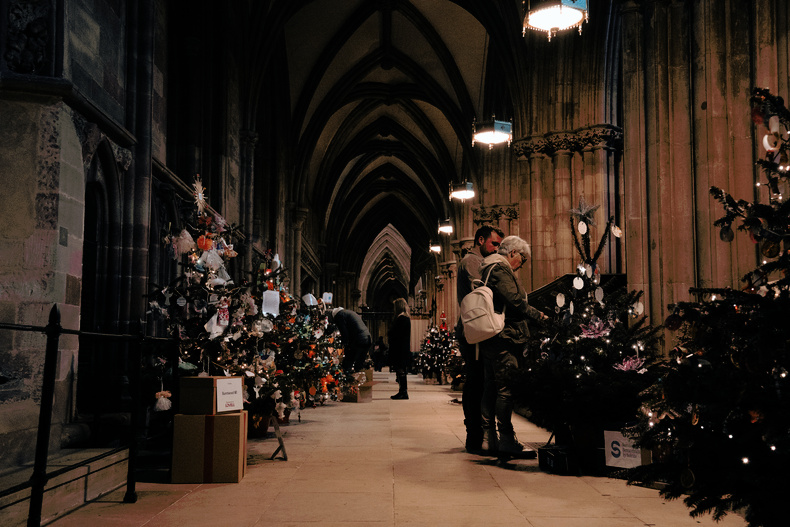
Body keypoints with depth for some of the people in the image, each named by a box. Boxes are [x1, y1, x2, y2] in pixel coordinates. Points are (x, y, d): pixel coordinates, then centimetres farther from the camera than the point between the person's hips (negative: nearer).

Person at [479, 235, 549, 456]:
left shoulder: (490, 269, 22)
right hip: (504, 337, -11)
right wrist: (538, 314, -9)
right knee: (505, 387, -8)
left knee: (491, 386, 11)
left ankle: (488, 436, 15)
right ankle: (506, 438, -6)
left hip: (490, 338, 11)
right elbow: (514, 301, -18)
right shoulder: (500, 270, -10)